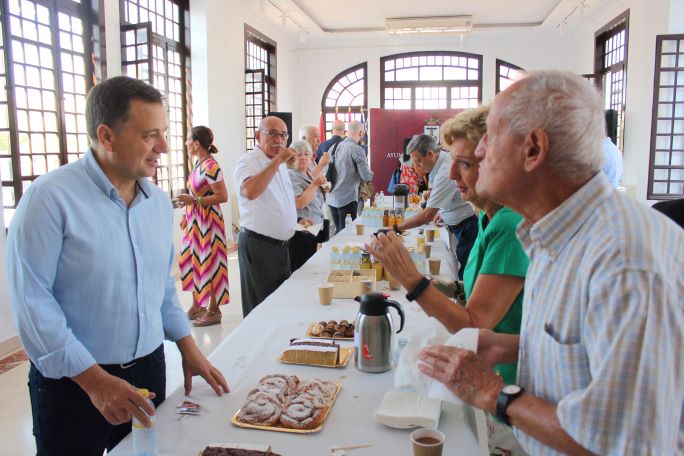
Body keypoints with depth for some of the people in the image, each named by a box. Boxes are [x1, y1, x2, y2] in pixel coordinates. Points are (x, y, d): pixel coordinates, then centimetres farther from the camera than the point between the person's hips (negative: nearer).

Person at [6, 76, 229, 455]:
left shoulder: (159, 201, 3)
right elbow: (31, 301, -17)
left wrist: (188, 349, 7)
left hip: (150, 369, 6)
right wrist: (94, 379, -18)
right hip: (72, 383, -5)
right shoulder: (50, 197, -16)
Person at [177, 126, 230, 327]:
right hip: (194, 221, 9)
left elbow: (222, 197, -21)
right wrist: (186, 215, 16)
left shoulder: (210, 167, -18)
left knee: (209, 263, 0)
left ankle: (213, 310, 11)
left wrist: (194, 200, -23)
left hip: (208, 222, -9)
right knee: (194, 261, 14)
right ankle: (197, 305, 27)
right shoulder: (198, 163, 10)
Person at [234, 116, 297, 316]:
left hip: (281, 244, 9)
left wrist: (295, 219, 19)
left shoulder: (279, 164, 13)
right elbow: (249, 192, -37)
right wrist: (277, 161, -32)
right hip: (258, 246, -8)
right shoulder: (248, 162, -14)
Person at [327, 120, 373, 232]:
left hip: (332, 198, 7)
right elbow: (366, 176, -13)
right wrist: (370, 173, 8)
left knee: (338, 232, 16)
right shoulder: (357, 149, -12)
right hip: (348, 199, -6)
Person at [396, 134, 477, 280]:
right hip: (461, 225, 10)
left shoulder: (446, 173, -28)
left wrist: (396, 228, -22)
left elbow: (428, 216, -28)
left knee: (465, 276, -5)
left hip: (469, 227, -10)